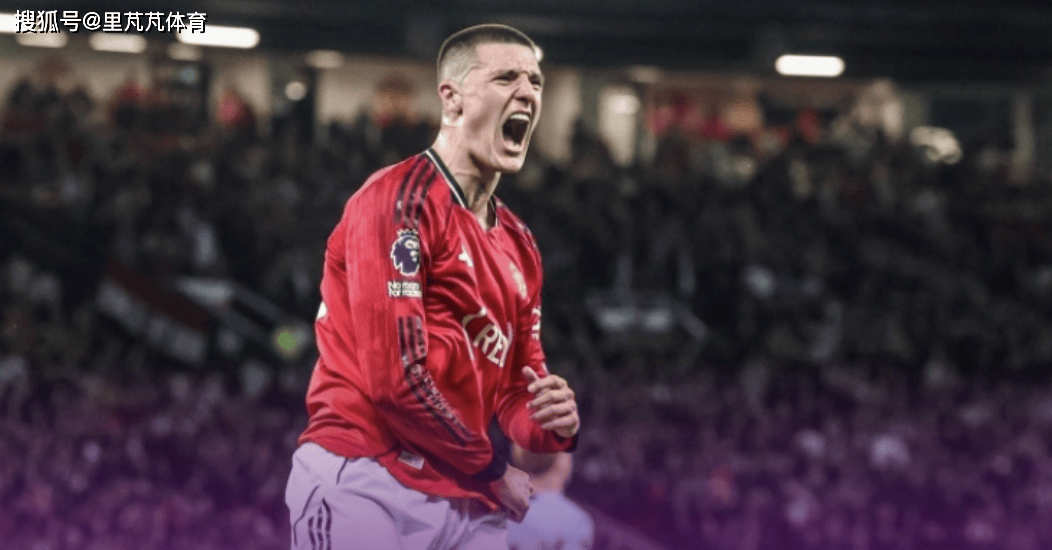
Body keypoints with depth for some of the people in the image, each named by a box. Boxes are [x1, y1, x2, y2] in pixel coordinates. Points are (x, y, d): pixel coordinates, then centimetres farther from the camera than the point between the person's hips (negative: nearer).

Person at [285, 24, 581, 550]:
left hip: (466, 501, 8)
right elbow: (397, 373, -16)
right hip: (365, 487, -8)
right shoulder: (401, 201, -9)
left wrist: (551, 423, -4)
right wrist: (492, 469, -6)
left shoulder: (517, 244, 17)